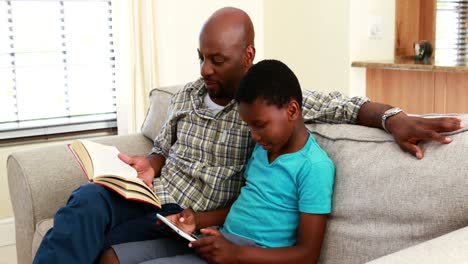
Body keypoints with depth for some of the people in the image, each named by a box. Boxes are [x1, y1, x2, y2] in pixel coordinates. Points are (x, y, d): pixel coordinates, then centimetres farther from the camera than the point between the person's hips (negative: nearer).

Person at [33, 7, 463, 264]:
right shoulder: (187, 96, 12)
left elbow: (349, 107, -10)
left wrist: (395, 119, -29)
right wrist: (149, 165, -1)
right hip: (153, 197, 5)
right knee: (88, 200, -27)